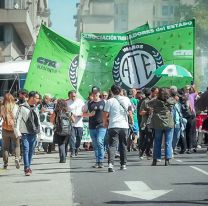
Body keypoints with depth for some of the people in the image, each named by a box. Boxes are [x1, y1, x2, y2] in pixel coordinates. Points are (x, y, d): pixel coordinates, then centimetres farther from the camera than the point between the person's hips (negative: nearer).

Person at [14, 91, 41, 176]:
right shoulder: (22, 108, -8)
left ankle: (28, 166, 19)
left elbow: (38, 119, 22)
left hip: (33, 132, 6)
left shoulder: (35, 108, 12)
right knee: (26, 149, -11)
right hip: (25, 133, -6)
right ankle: (27, 168, -15)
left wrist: (39, 130, 16)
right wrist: (17, 132, -13)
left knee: (31, 150, 9)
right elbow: (17, 120, -9)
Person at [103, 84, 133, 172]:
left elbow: (105, 114, -5)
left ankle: (110, 163, -21)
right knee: (123, 146, 14)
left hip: (113, 126, -2)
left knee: (112, 145, -5)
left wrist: (105, 122, 13)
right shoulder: (126, 99, 5)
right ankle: (123, 164, 19)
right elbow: (130, 111, 16)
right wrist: (131, 119, 32)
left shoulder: (110, 101, -4)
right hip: (124, 125, 2)